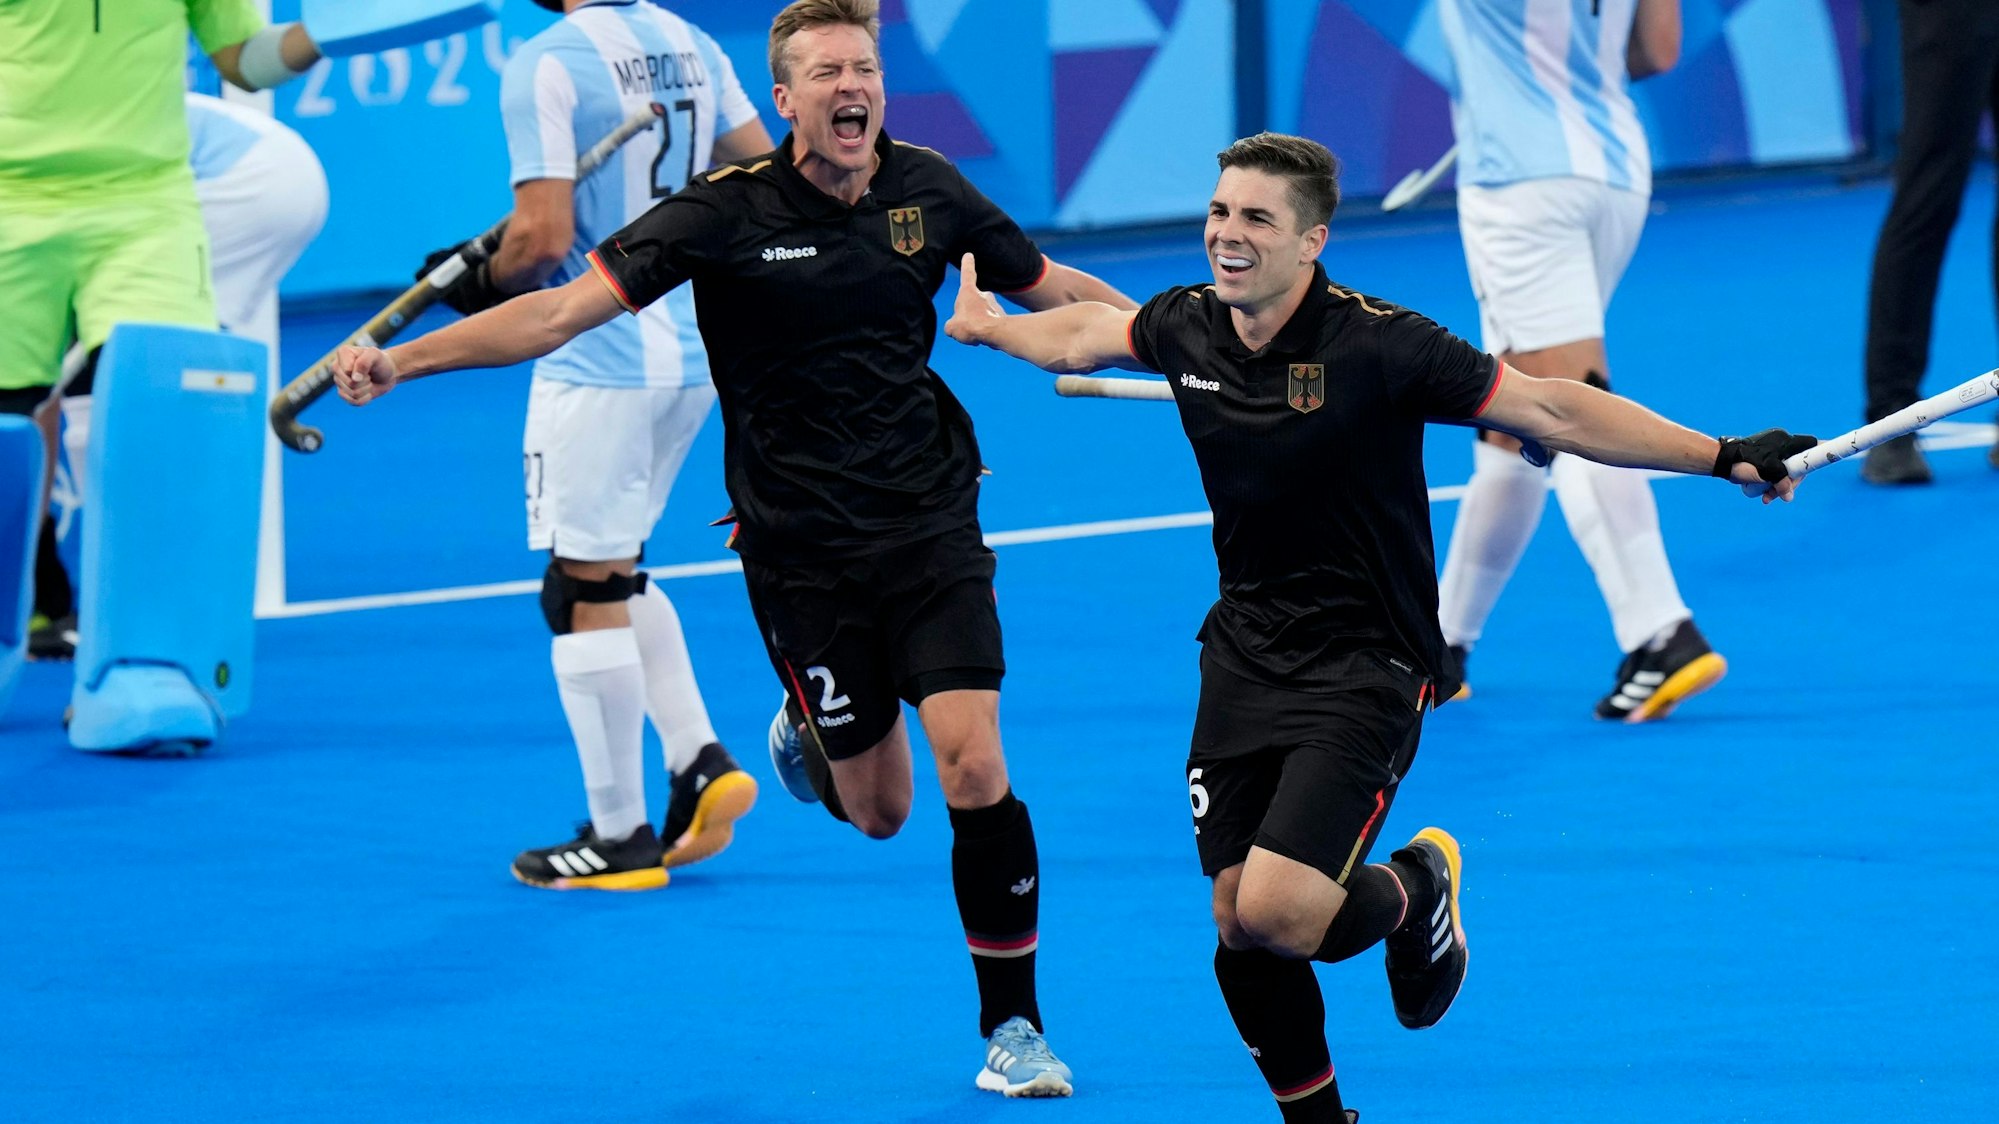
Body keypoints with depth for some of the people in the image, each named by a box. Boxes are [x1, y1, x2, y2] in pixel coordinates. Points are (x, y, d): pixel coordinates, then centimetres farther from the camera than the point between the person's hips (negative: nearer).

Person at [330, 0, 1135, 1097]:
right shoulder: (727, 210, -13)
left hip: (929, 522, 2)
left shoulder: (928, 189, -1)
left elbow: (1055, 288, 16)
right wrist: (398, 359, -25)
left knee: (973, 766, -13)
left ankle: (1013, 1028, 4)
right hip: (800, 545, -2)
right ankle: (812, 740, 43)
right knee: (876, 810, 4)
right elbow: (563, 309, -17)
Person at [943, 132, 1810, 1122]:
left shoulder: (1374, 344, -19)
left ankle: (1415, 891, 16)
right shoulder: (1186, 328, -3)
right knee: (1237, 924, 2)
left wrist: (1727, 458, -18)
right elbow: (1082, 335, 22)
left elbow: (1551, 412, -16)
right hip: (1245, 656, 5)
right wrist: (988, 327, 37)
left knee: (1279, 912, -19)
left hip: (1367, 664, -5)